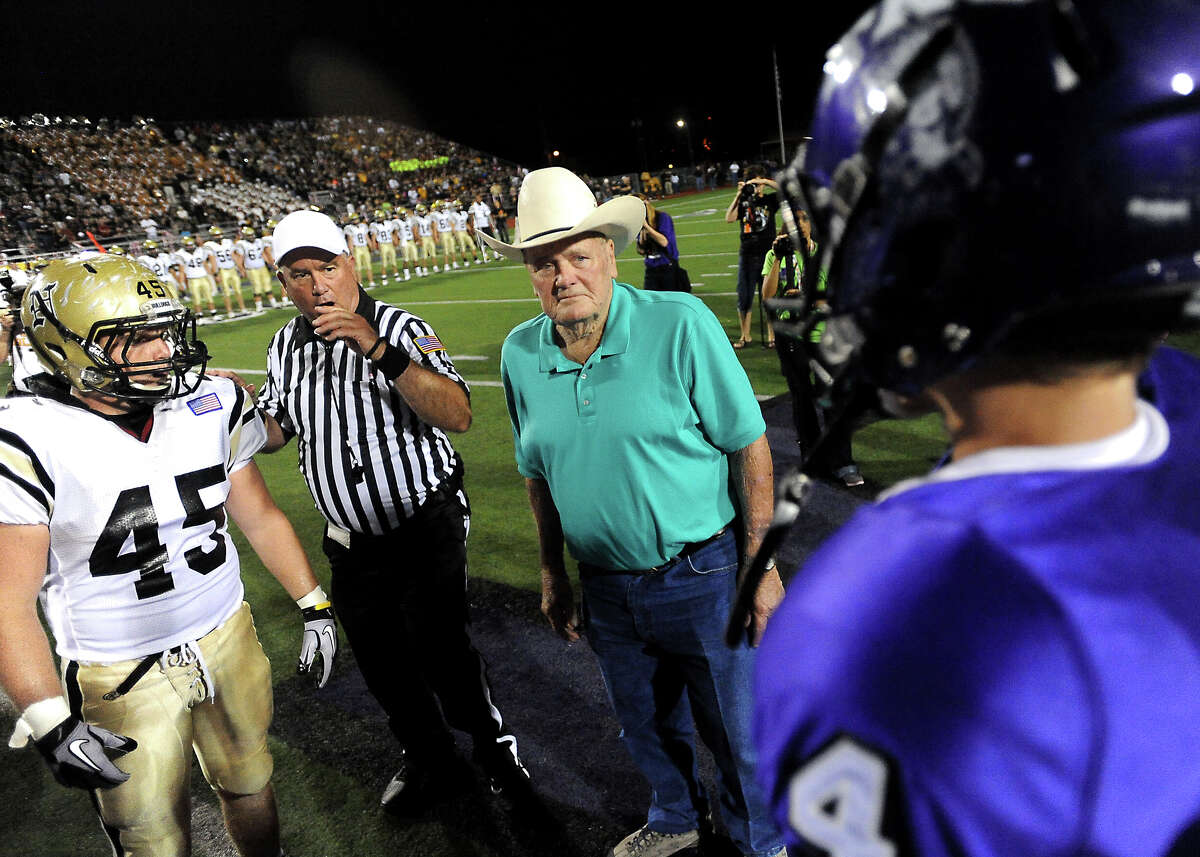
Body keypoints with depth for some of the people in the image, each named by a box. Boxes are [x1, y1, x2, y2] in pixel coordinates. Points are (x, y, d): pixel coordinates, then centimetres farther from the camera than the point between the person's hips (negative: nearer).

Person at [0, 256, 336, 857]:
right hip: (122, 681, -3)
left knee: (250, 788, 23)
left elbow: (260, 517, 4)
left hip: (229, 643, 4)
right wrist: (51, 724, -22)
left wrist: (313, 606, 5)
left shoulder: (212, 406, -6)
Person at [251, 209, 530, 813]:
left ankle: (492, 742, 31)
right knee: (380, 663, 17)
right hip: (353, 544, 6)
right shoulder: (286, 348, 1)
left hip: (428, 530, -5)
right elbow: (275, 432, 15)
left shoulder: (401, 329, -16)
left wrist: (377, 349, -36)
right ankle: (425, 755, 43)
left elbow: (457, 416, -29)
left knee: (440, 651, 1)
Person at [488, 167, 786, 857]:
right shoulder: (520, 355, -3)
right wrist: (554, 575, 13)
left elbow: (749, 445, -12)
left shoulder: (680, 325, -17)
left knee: (738, 729, 14)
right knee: (646, 723, 25)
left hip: (701, 574, -4)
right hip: (607, 586, 4)